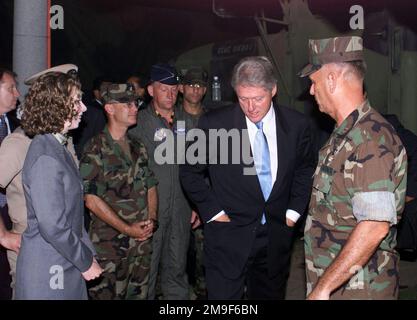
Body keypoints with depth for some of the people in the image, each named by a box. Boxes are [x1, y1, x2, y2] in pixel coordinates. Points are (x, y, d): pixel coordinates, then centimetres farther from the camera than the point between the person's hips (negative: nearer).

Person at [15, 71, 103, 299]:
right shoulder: (45, 157, -21)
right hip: (48, 272, -9)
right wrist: (86, 263, -12)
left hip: (68, 268, 9)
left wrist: (88, 254, 7)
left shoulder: (58, 148, 9)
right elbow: (53, 227, -23)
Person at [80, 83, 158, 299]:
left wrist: (151, 220, -2)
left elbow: (150, 186, 15)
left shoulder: (138, 148, 12)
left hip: (142, 239, 6)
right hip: (109, 242, -6)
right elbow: (91, 199, -14)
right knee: (108, 294, 1)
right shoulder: (95, 149, -10)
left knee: (139, 293, 13)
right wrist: (127, 229, -14)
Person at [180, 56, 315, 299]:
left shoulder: (297, 125, -3)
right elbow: (190, 172, 0)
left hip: (277, 236, 3)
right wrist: (214, 212, -5)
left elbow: (305, 171, 13)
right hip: (229, 236, -2)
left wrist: (293, 212, 5)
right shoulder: (214, 124, -11)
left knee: (271, 295, 15)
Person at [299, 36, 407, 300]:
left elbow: (375, 226, -28)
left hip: (357, 289, -8)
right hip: (333, 282, 8)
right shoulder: (346, 134, 10)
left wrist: (323, 287, -24)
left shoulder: (371, 139, -21)